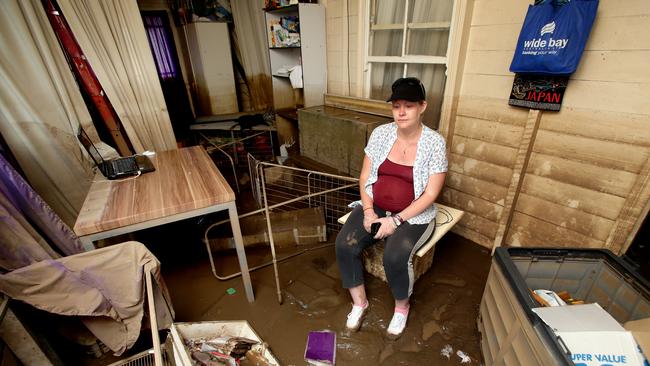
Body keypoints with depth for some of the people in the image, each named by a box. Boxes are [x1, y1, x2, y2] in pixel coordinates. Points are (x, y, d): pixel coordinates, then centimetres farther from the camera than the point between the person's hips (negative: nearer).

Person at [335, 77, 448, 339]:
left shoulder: (434, 142, -11)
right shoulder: (380, 133, -2)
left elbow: (430, 194, -12)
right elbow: (365, 177, 1)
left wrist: (396, 220, -19)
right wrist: (368, 210, -13)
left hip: (413, 215, -3)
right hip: (375, 207, 4)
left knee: (395, 256, -29)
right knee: (344, 244, -19)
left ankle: (401, 306, 7)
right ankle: (359, 302, 7)